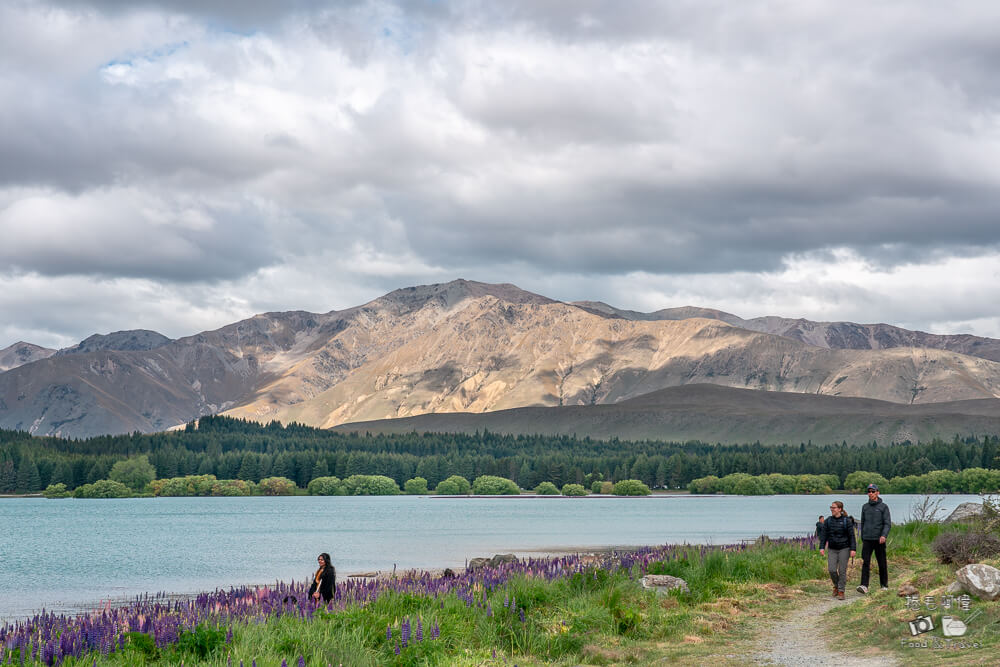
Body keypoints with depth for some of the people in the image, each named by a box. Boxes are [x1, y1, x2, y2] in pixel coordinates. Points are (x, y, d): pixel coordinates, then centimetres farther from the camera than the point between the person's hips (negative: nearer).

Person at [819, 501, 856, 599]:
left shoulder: (847, 521, -5)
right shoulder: (828, 521, 3)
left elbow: (851, 536, -6)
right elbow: (824, 535, 4)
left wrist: (853, 549, -12)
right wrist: (822, 547, -5)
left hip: (844, 549, -3)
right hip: (832, 549, 3)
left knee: (842, 571, -4)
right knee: (832, 569, -6)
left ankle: (841, 591, 5)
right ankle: (836, 586, 20)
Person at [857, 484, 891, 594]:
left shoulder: (883, 507, -2)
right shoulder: (865, 507, 11)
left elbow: (887, 523, -9)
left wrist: (884, 535, -25)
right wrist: (862, 538, 19)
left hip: (879, 540, -2)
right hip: (867, 539, 3)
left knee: (882, 563, 6)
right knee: (865, 563, -10)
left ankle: (884, 585, 21)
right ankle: (864, 586, -18)